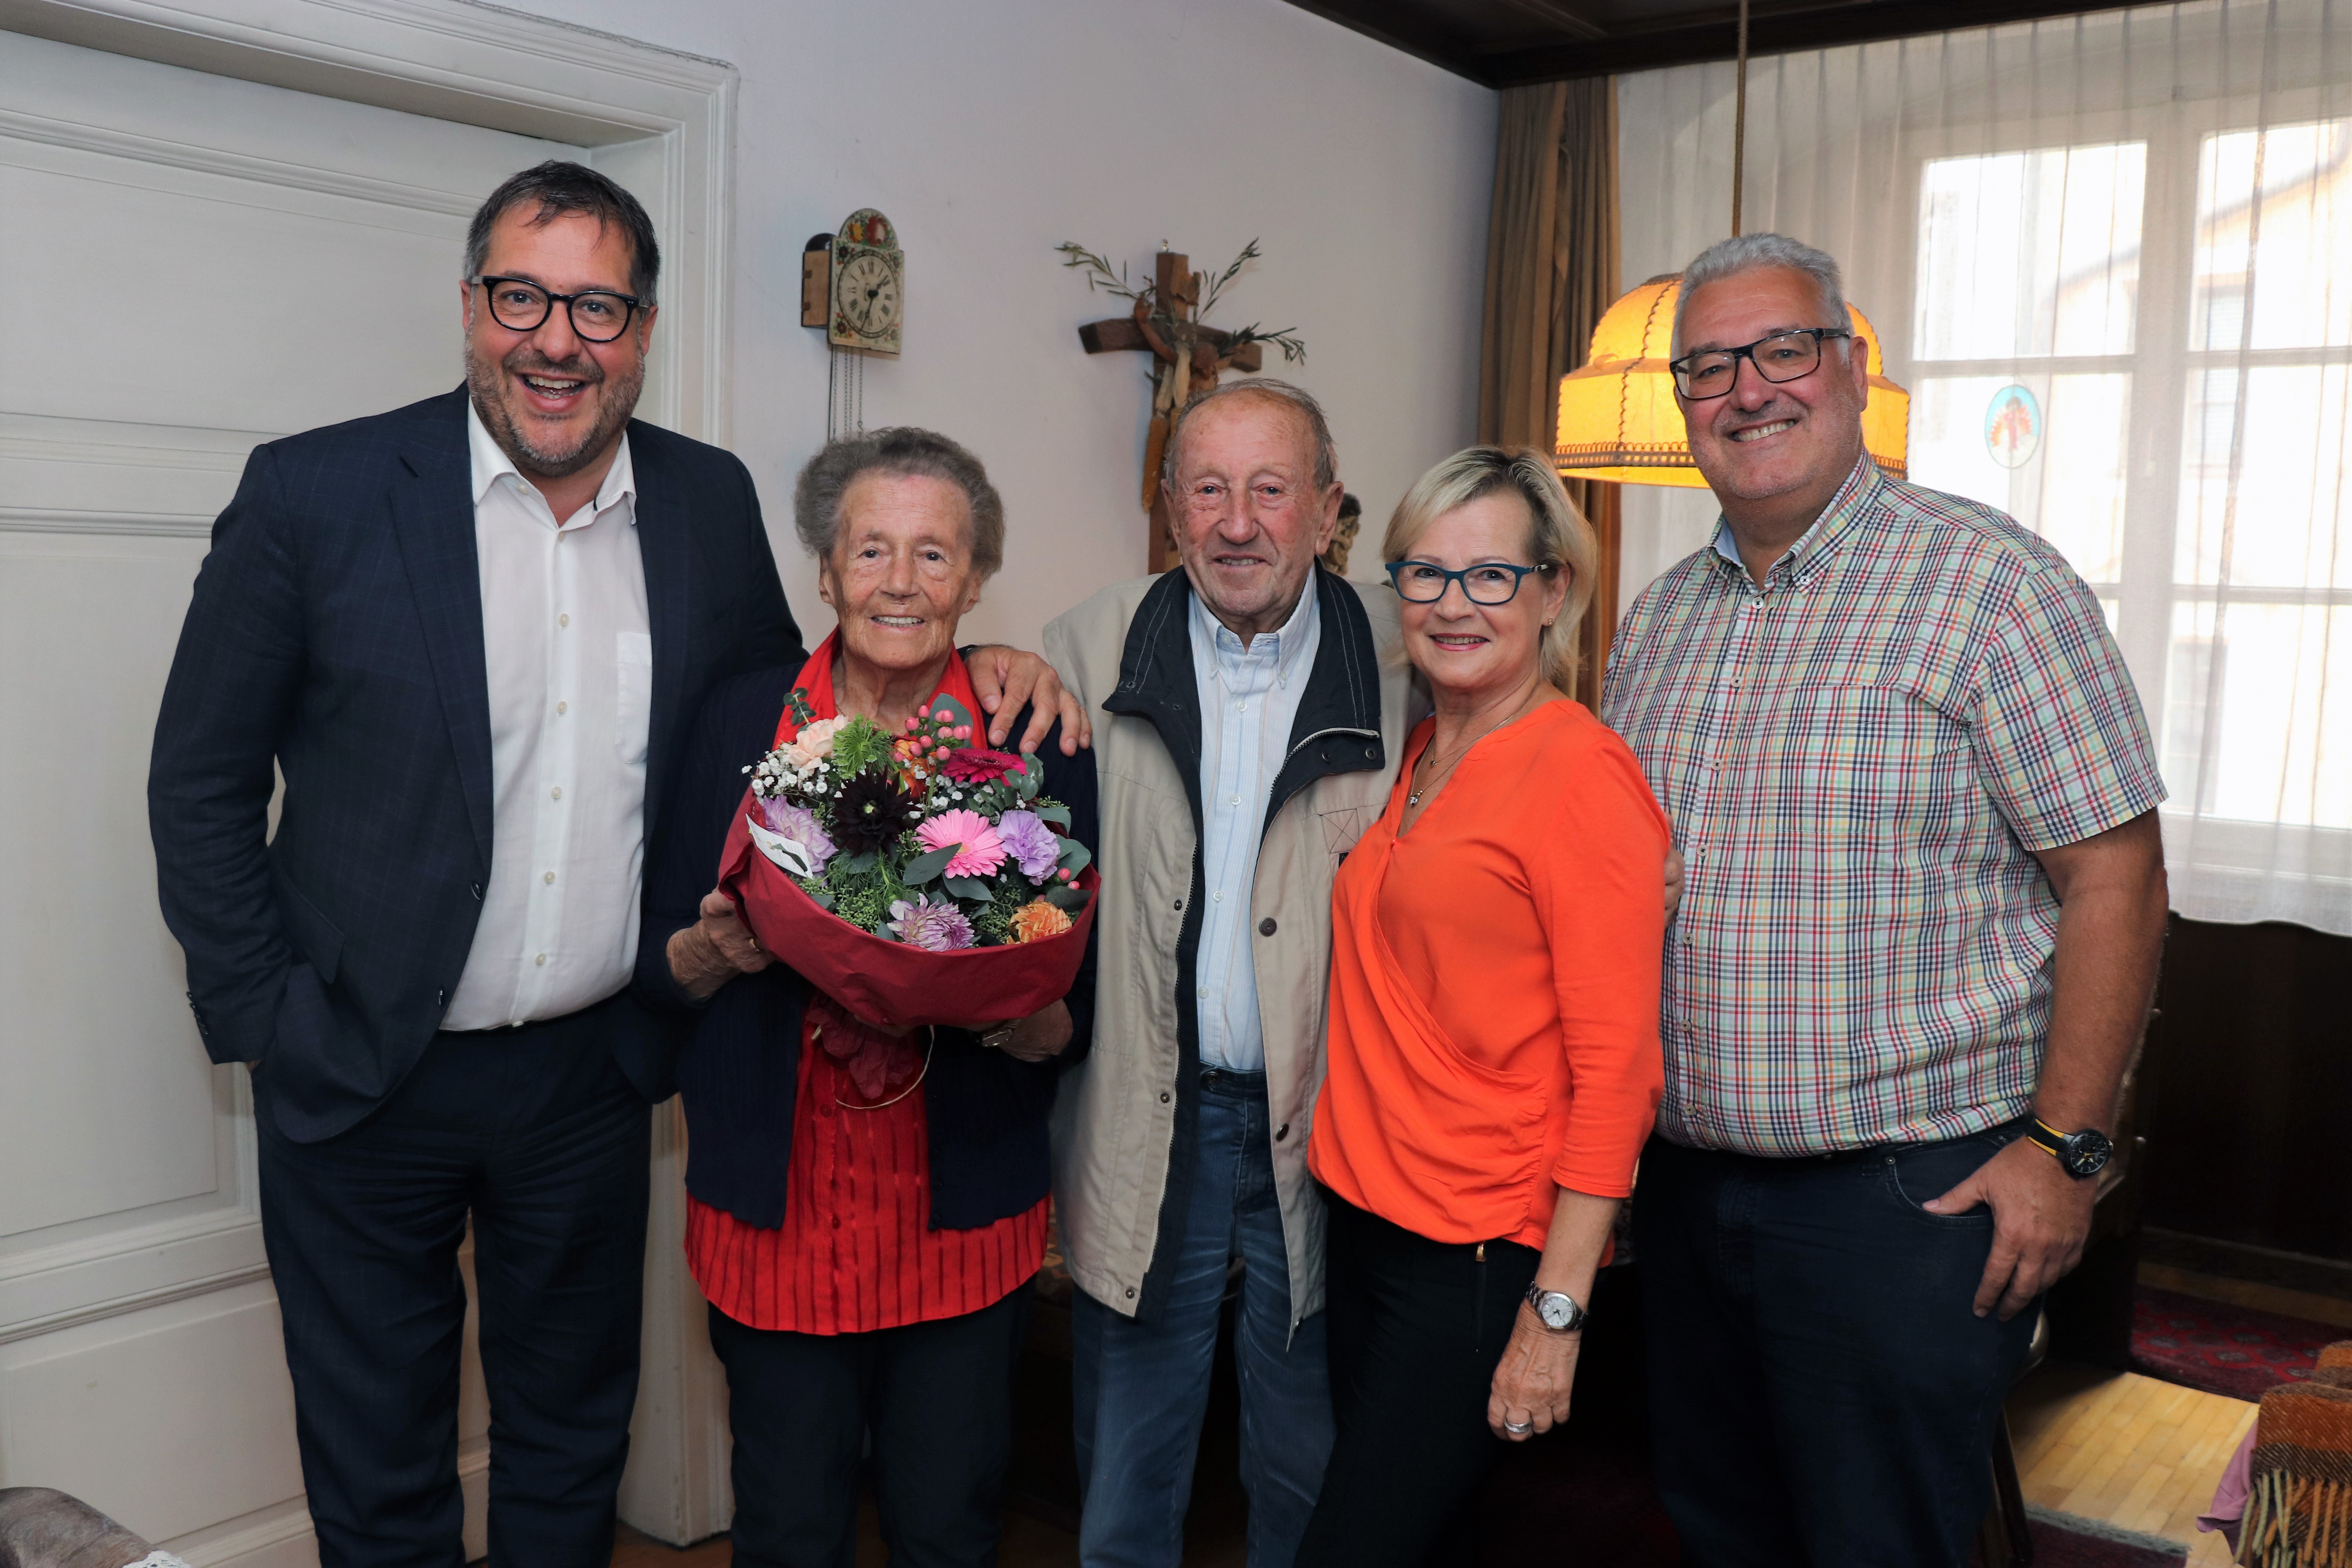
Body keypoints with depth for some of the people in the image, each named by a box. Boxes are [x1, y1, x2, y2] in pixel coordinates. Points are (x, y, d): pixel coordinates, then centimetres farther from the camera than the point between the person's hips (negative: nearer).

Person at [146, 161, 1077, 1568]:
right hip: (365, 1081, -2)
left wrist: (970, 673, -5)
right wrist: (263, 1021, -7)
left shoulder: (711, 503, 0)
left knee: (575, 1449, 21)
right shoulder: (315, 493, -10)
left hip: (593, 1073, 3)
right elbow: (202, 778, -3)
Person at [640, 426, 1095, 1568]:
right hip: (775, 1204, 0)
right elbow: (657, 965, 5)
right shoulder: (742, 719, 0)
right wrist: (720, 952, -16)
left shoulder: (1037, 739, -2)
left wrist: (1019, 1016, -21)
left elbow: (1080, 1009, 0)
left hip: (963, 1208, 0)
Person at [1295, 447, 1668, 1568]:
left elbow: (1617, 1070, -16)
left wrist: (1556, 1312, -18)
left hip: (1484, 1253, -7)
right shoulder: (1414, 757, 9)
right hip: (1366, 1214, 7)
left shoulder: (1581, 772, -14)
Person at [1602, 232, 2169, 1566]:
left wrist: (2064, 1150, -15)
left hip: (1910, 1194, -6)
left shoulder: (1993, 582, -11)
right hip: (1689, 1180, 6)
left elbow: (2115, 873, -13)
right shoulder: (1660, 620, 9)